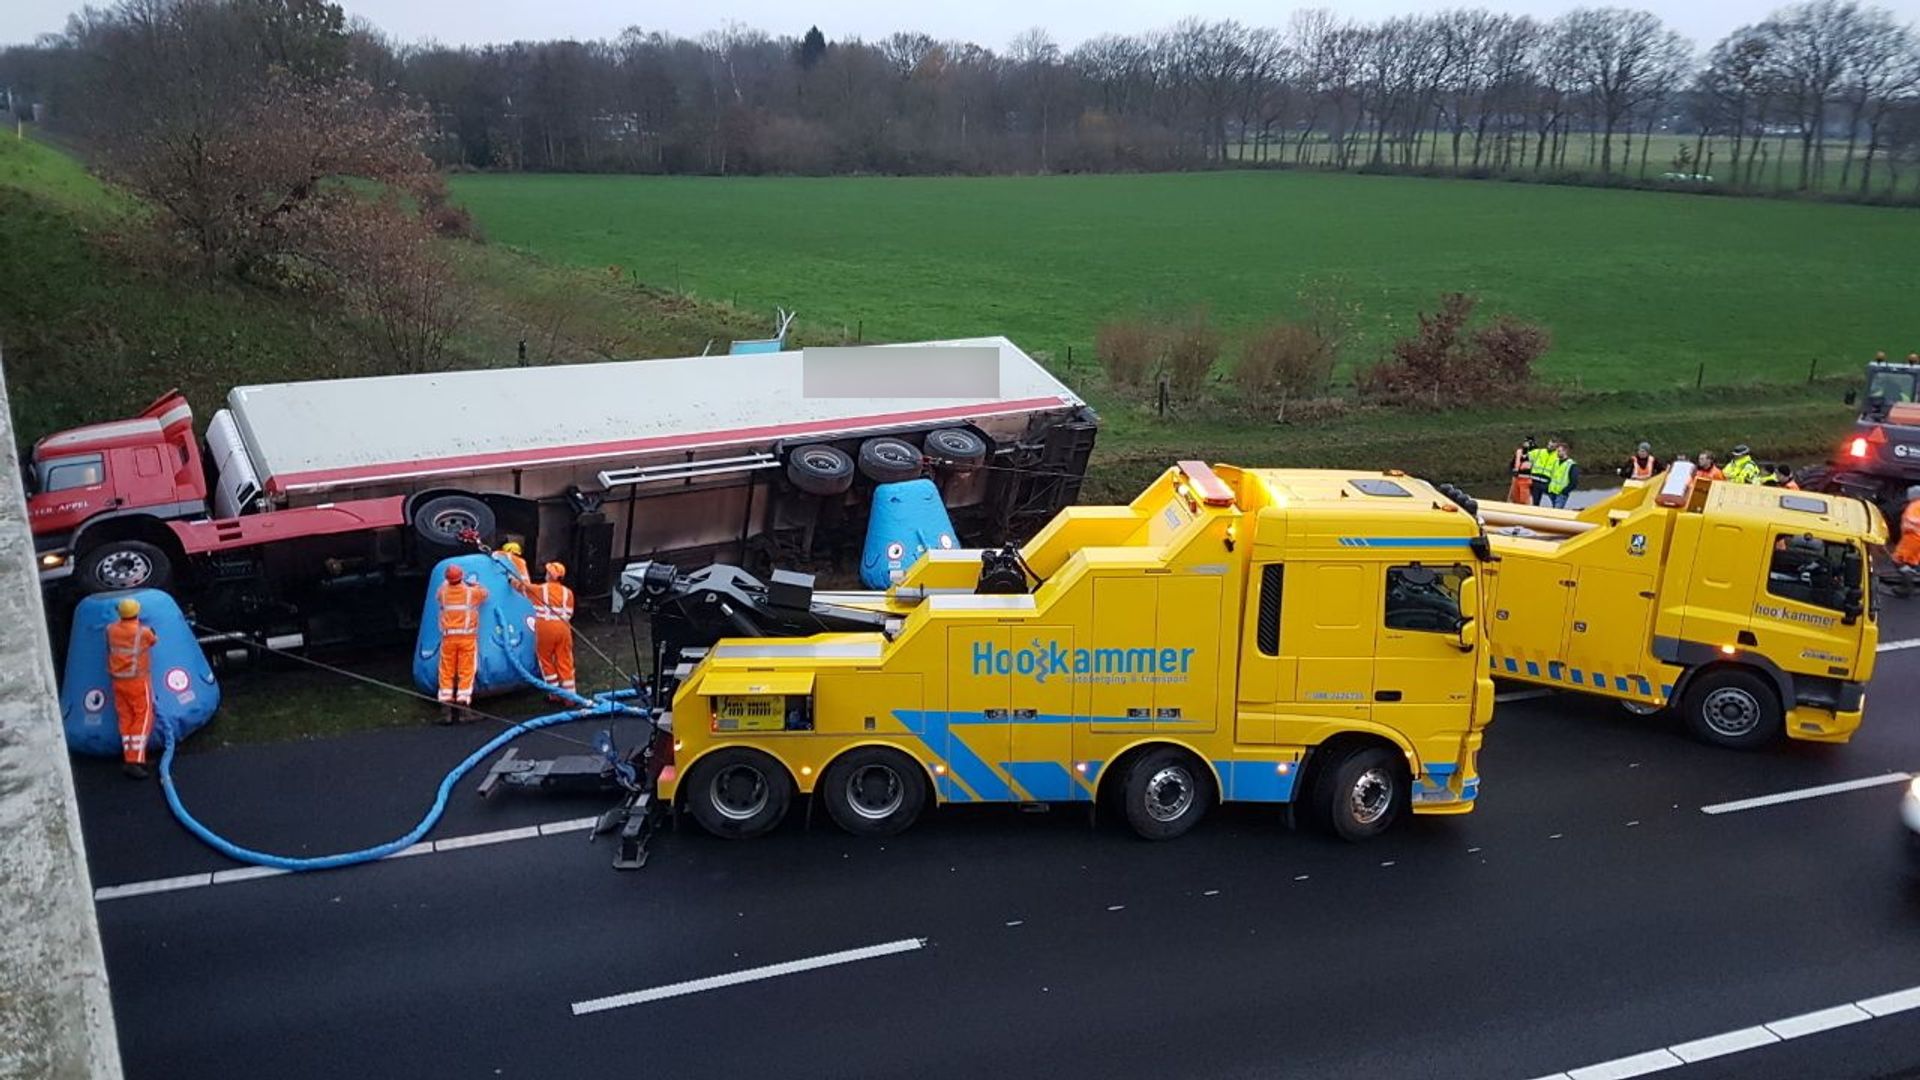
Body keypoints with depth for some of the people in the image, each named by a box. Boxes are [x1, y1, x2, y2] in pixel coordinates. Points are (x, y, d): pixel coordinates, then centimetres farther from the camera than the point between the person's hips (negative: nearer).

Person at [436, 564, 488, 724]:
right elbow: (484, 593, 18)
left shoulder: (443, 592, 0)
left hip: (448, 637, 2)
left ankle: (446, 710, 3)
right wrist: (471, 584, 30)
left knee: (447, 673, 6)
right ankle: (462, 707, -3)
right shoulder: (472, 592, -2)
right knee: (466, 672, 1)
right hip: (467, 637, -2)